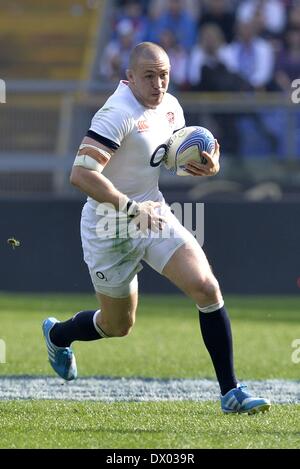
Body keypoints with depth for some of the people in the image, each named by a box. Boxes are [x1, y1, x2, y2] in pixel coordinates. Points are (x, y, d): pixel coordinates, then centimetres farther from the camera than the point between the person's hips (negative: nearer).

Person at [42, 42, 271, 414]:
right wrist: (132, 209, -36)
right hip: (111, 228, -6)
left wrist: (207, 166, -6)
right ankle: (57, 334, 45)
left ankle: (230, 392, -6)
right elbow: (81, 174, -32)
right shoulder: (118, 113, -24)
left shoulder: (170, 106, 1)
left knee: (207, 288, -12)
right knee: (118, 326, 11)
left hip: (152, 213, 6)